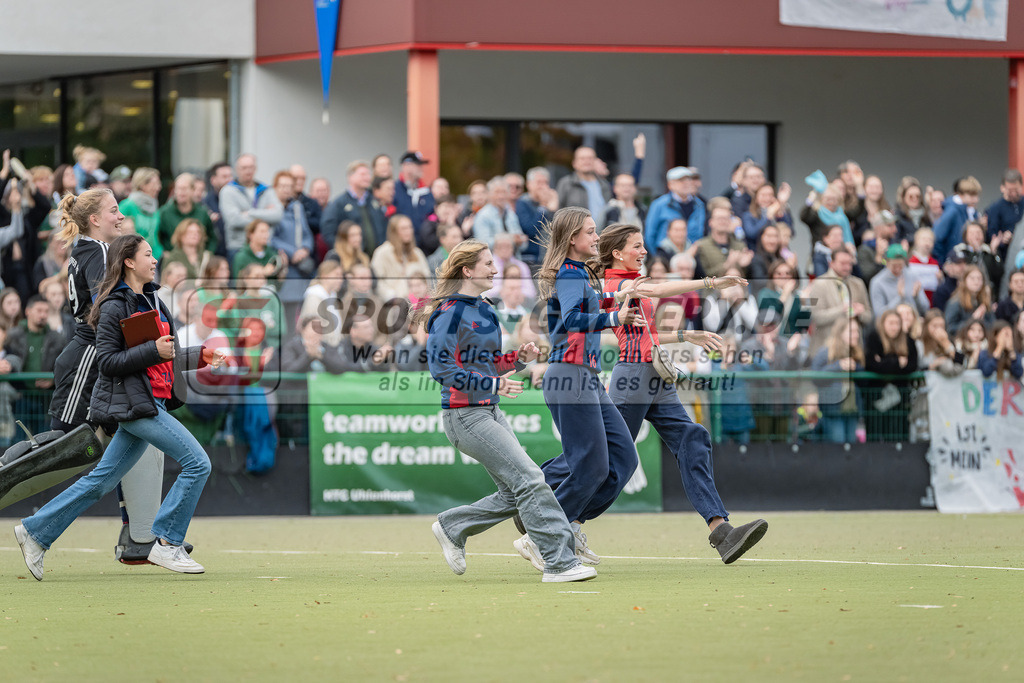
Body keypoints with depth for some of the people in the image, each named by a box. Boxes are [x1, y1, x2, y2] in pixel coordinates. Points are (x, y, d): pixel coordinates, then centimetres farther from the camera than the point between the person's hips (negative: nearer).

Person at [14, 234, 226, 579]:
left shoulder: (151, 301, 16)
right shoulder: (115, 307, -11)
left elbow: (168, 355, 25)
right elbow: (108, 361, -16)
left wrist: (200, 357, 13)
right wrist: (153, 351, -23)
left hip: (154, 403, 9)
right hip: (134, 403, -9)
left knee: (102, 479, 11)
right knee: (197, 463, -13)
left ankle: (36, 532, 18)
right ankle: (167, 543, -7)